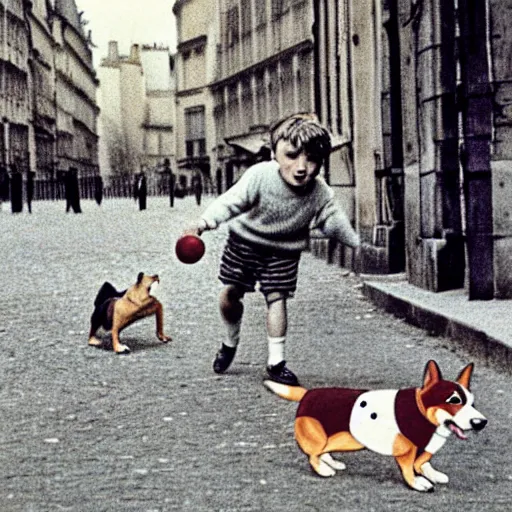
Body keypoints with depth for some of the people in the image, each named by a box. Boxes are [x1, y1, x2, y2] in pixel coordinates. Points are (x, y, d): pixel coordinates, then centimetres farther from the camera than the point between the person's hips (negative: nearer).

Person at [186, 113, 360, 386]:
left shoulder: (320, 194, -23)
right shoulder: (260, 176, -31)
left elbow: (334, 221, -7)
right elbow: (230, 202, -32)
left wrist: (357, 243, -8)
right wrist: (204, 222, -45)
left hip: (283, 251, 0)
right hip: (245, 241, 0)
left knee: (276, 298, -9)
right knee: (230, 295, 7)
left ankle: (276, 361, 1)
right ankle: (231, 342, 35)